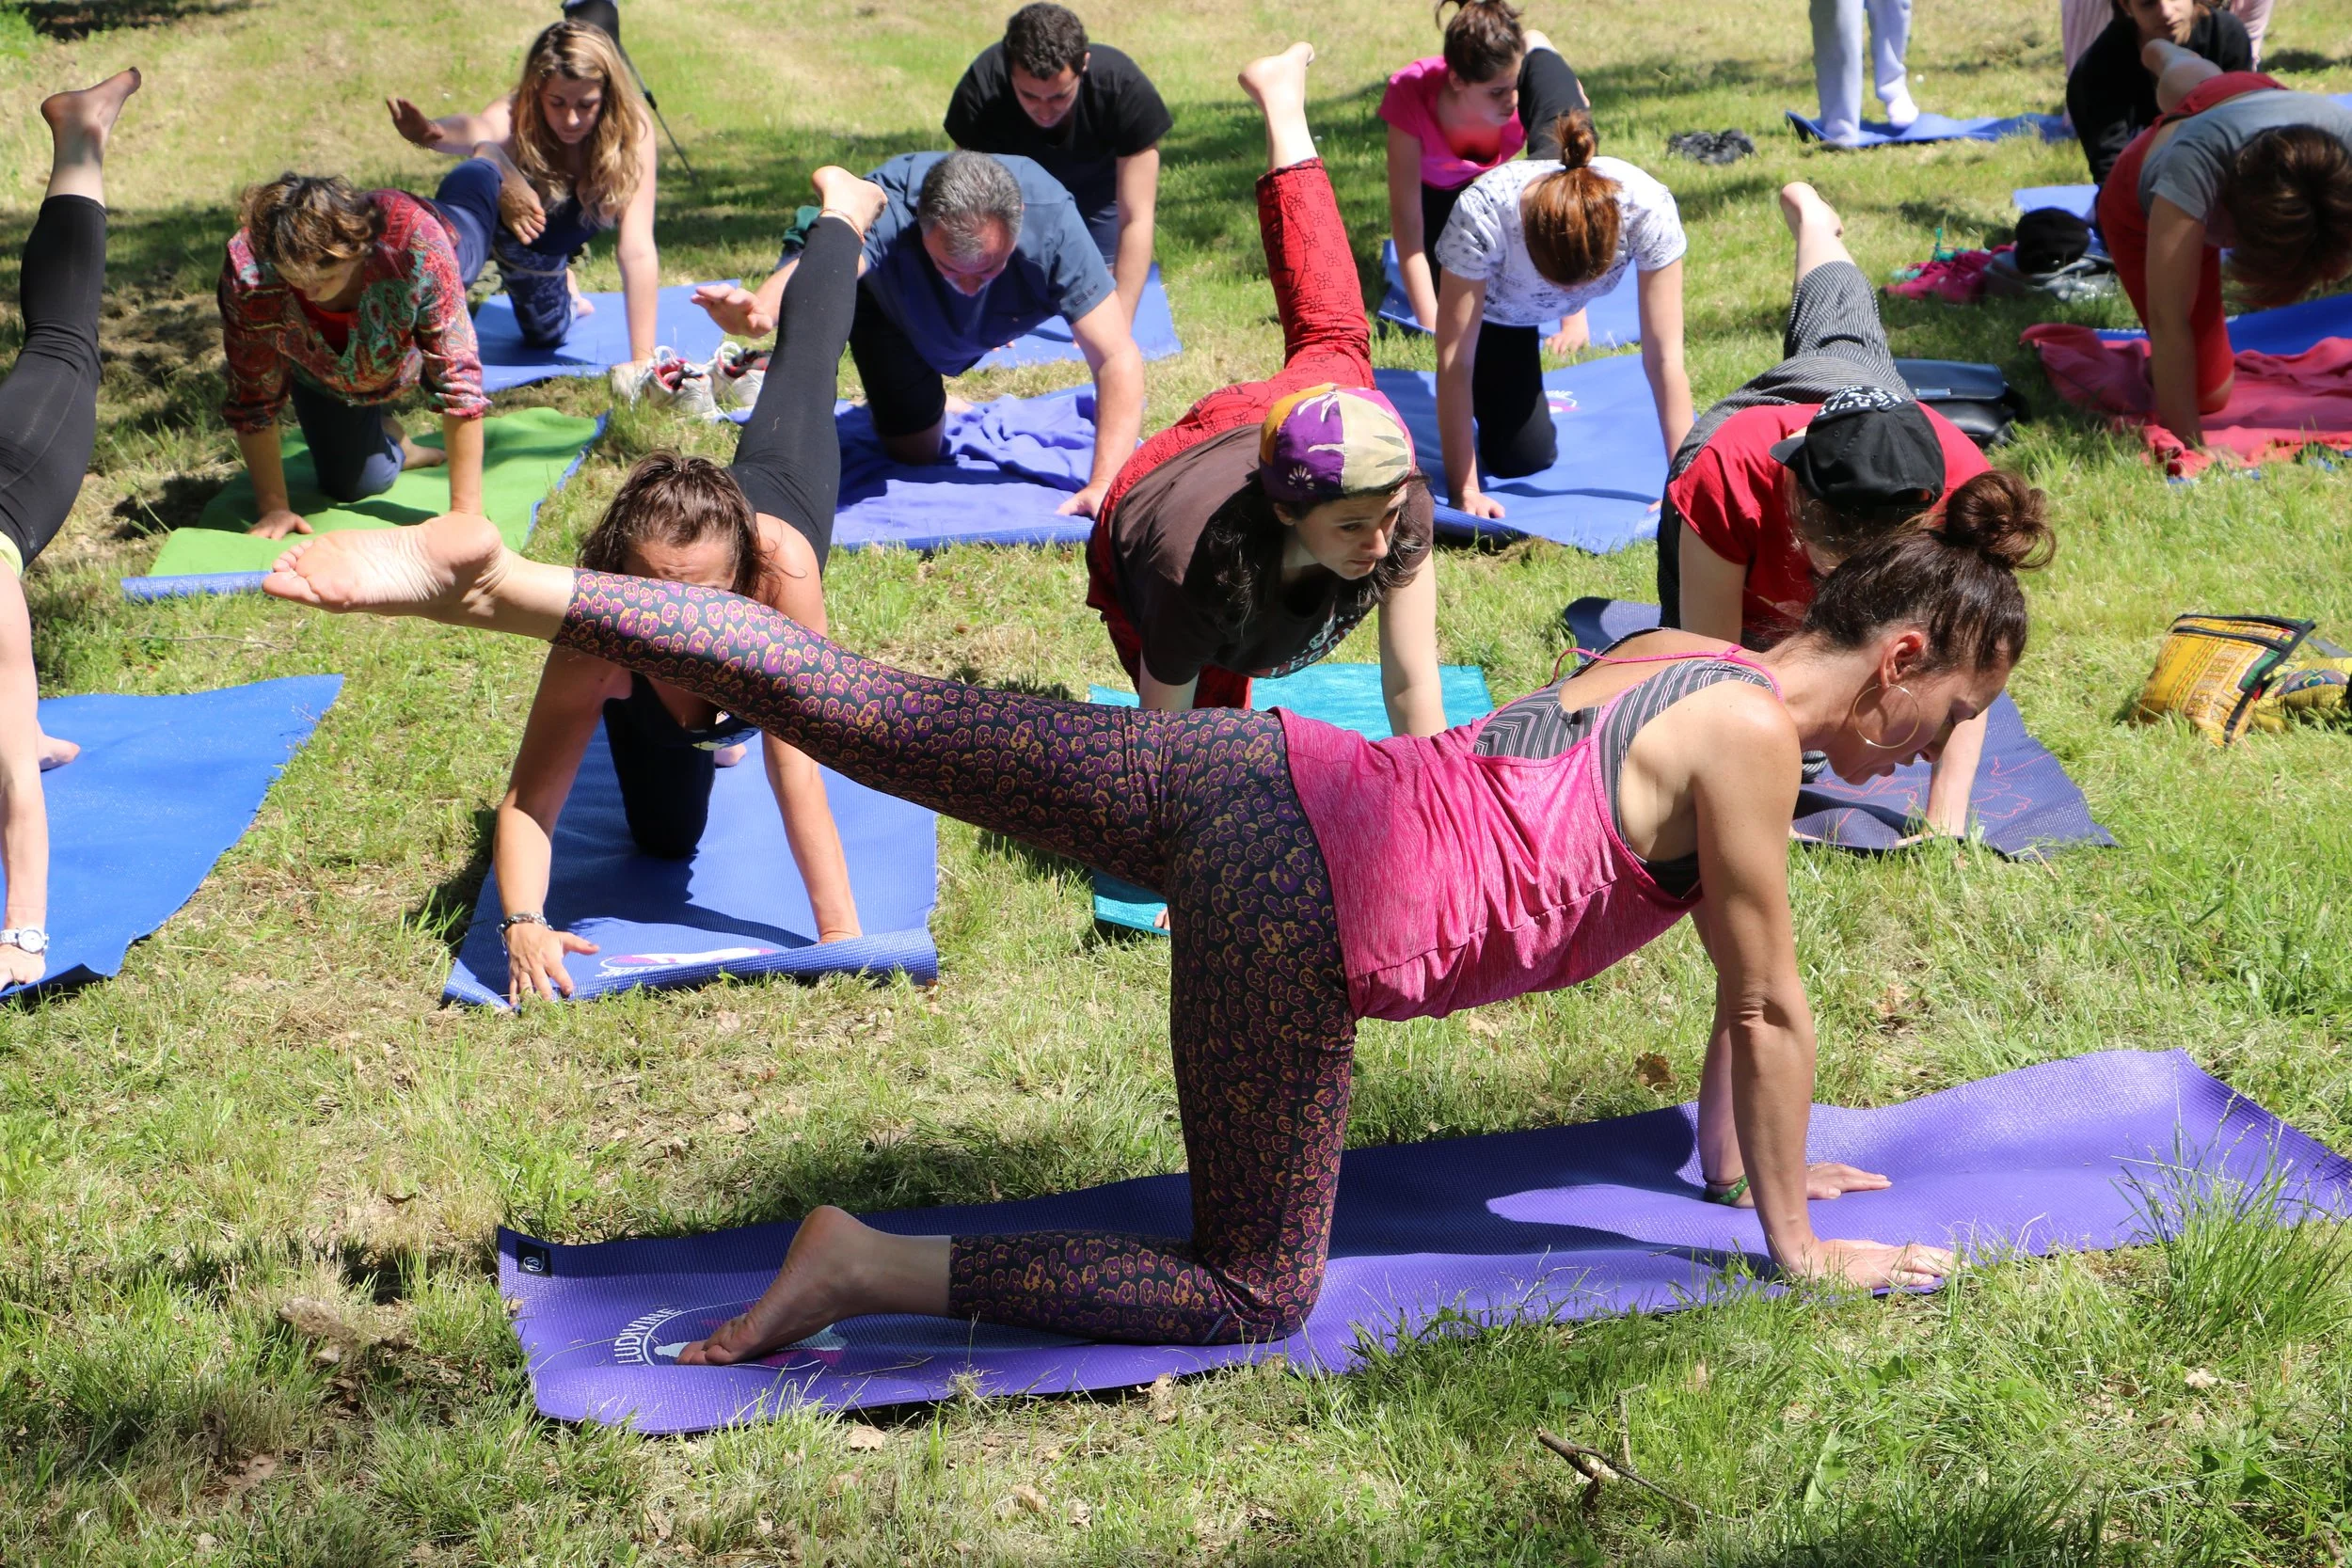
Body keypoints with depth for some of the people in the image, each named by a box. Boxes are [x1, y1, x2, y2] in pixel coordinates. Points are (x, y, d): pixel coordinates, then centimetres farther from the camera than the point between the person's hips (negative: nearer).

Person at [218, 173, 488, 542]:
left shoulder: (413, 239, -46)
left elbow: (458, 378, -41)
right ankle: (397, 443, 25)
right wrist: (274, 507, -24)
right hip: (323, 377, -2)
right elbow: (253, 400, -27)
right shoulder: (247, 271, -41)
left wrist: (466, 512, -41)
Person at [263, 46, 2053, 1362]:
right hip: (1303, 886, -7)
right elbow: (1773, 1006, 1)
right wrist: (1794, 1237, 13)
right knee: (1251, 1290, 3)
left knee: (841, 701, 1)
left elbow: (1728, 986, 30)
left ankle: (497, 579, -8)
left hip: (1247, 773, 7)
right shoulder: (1747, 738, -4)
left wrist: (1735, 1153, 36)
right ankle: (882, 1270, -8)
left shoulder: (1680, 660, 20)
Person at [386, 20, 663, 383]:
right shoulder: (518, 116, -34)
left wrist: (643, 360, -40)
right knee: (476, 175, -39)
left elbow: (637, 250, -35)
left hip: (547, 241, 4)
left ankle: (563, 288, 48)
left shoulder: (631, 129, -31)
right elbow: (479, 129, -61)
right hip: (496, 216, -3)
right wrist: (434, 134, -85)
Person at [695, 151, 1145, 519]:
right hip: (882, 299, -2)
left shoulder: (1052, 224, -43)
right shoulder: (887, 213, -46)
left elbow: (1118, 359, -43)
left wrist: (1104, 485, -52)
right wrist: (762, 310, -88)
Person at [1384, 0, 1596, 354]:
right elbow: (1406, 219, -38)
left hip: (1499, 181, 1)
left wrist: (1575, 317, -44)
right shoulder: (1410, 95, -39)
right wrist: (1433, 326, -44)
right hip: (1439, 191, -1)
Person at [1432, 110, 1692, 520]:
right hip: (1492, 306, -2)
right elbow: (1454, 360, -37)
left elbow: (1664, 357, -36)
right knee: (1524, 458, -9)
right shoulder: (1481, 215, -43)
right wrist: (1466, 492, -39)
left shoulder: (1649, 208, -39)